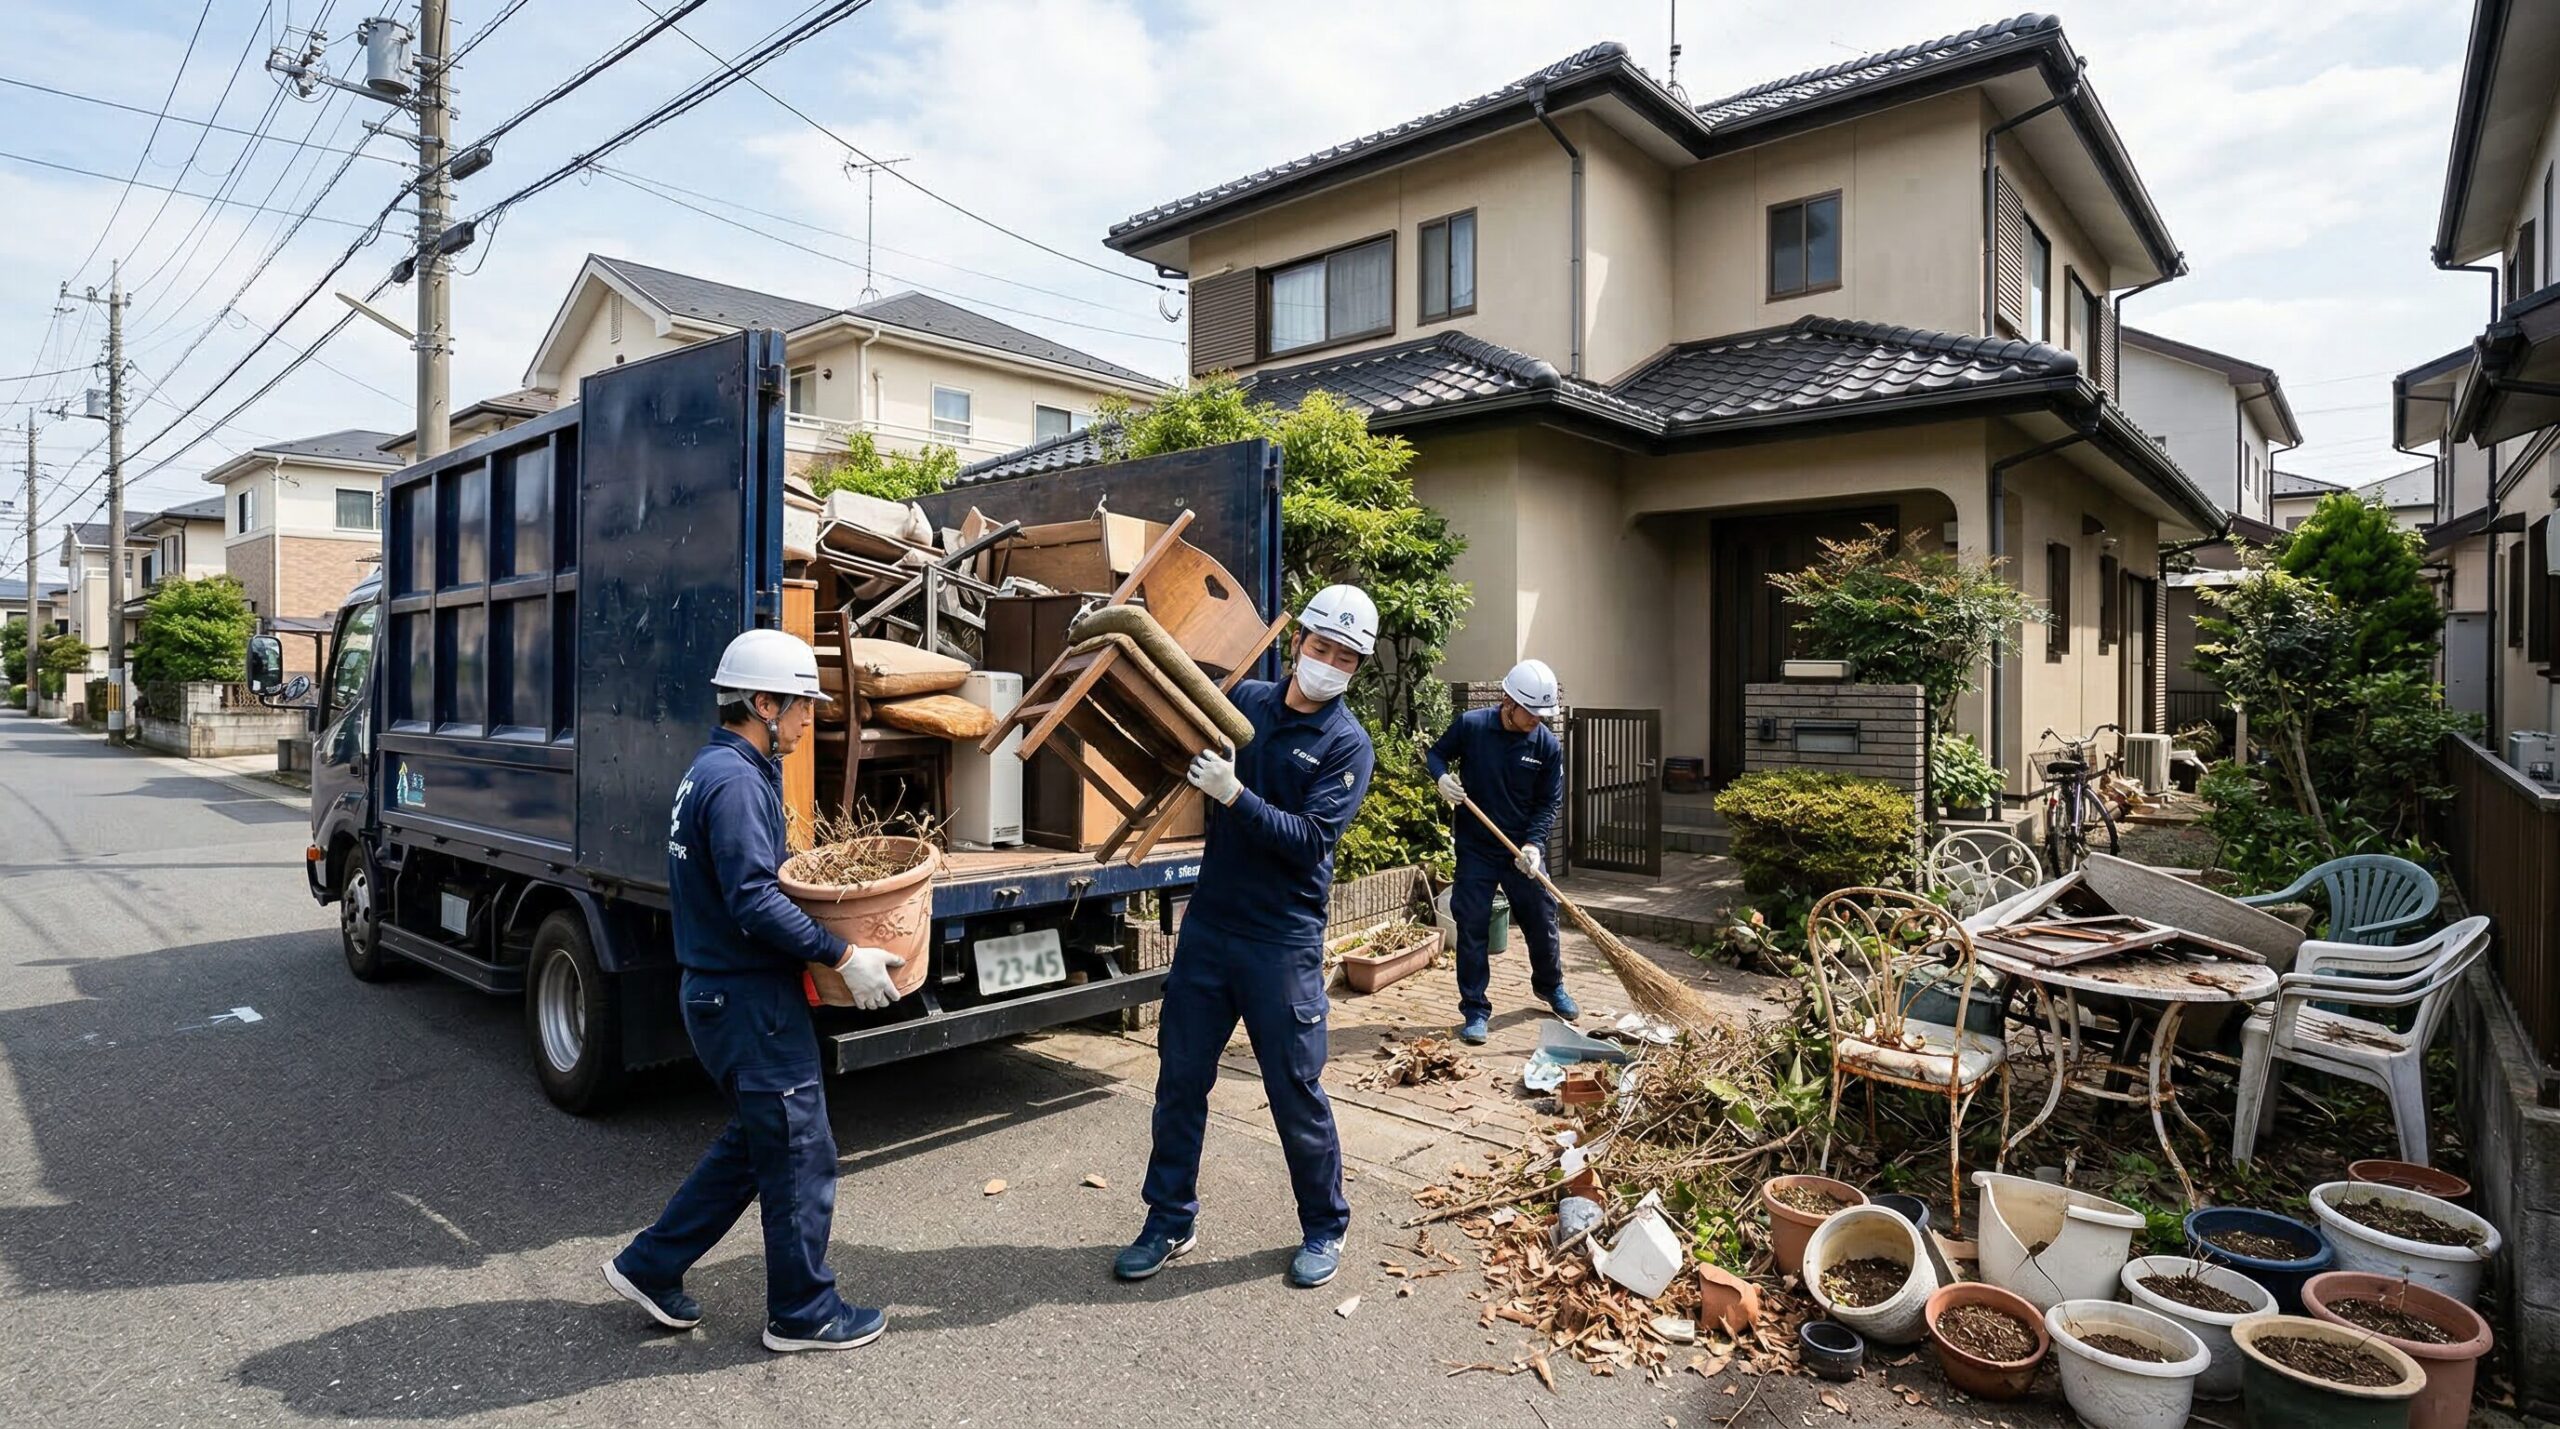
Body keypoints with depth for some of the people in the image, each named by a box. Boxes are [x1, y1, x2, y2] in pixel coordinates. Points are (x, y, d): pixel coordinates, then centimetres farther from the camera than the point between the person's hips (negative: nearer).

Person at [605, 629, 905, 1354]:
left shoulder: (716, 770, 11)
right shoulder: (735, 782, -21)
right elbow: (754, 903, -27)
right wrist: (843, 955, -24)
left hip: (723, 991, 10)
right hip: (750, 1000, -10)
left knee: (753, 1144, 22)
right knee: (801, 1153, 3)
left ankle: (650, 1266, 32)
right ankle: (803, 1313, 18)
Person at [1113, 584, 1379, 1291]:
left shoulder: (1348, 744, -7)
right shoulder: (1243, 700, 4)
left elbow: (1311, 841, -17)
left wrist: (1236, 795, -26)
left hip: (1283, 941, -4)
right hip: (1208, 922, 4)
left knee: (1296, 1091, 6)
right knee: (1179, 1079, 12)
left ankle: (1324, 1228, 29)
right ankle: (1169, 1220, 30)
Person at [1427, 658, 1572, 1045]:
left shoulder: (1548, 745, -8)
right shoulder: (1470, 726, -12)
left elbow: (1550, 803, -3)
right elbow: (1436, 754, 3)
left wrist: (1533, 844, -17)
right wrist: (1442, 776, -19)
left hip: (1524, 852, 2)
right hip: (1475, 852, -2)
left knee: (1542, 922, 13)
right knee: (1472, 929, 0)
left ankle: (1551, 986, 40)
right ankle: (1475, 1010, 12)